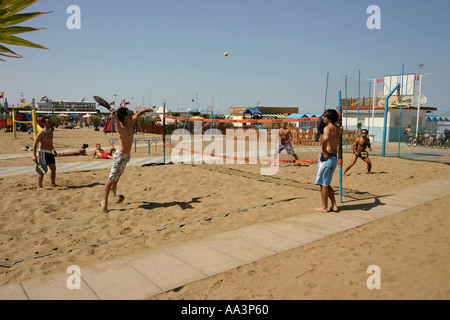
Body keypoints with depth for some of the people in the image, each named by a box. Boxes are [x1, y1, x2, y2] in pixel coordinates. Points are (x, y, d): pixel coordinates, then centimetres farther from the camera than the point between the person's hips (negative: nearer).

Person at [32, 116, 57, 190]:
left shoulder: (51, 131, 10)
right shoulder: (41, 133, -15)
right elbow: (35, 144, -14)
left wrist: (54, 150, 21)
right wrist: (34, 155, -19)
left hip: (50, 153, 8)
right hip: (43, 152, -8)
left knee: (53, 169, 14)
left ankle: (53, 183, 28)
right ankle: (39, 186, 0)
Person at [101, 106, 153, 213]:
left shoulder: (131, 123, 2)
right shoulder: (123, 129, -25)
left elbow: (137, 115, 22)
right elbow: (119, 130, -50)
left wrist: (145, 110, 30)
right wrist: (115, 117, -61)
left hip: (126, 156, 9)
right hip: (120, 156, -9)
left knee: (118, 176, 27)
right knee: (111, 179, -7)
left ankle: (115, 195, 46)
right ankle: (104, 202, -5)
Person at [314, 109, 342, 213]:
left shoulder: (327, 127, -11)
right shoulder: (337, 128, 14)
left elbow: (325, 138, -35)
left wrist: (324, 150, -22)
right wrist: (338, 119, 45)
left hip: (327, 156, -8)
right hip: (335, 157, 8)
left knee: (323, 183, 1)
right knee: (326, 183, 17)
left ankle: (324, 207, 7)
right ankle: (334, 205, 18)